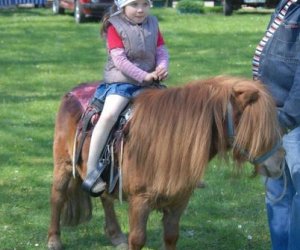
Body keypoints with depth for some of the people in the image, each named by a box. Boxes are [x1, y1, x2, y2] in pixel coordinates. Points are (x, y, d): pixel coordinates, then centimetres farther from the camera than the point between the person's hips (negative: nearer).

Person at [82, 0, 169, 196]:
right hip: (121, 81, -5)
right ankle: (91, 170, -26)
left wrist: (163, 67, -14)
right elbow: (120, 60, -12)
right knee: (109, 115, -29)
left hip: (149, 83, 6)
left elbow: (162, 51, 8)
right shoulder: (115, 27, -5)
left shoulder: (153, 25, 11)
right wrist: (145, 75, -18)